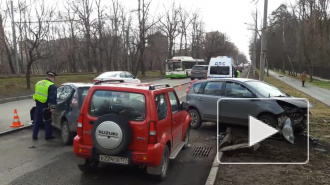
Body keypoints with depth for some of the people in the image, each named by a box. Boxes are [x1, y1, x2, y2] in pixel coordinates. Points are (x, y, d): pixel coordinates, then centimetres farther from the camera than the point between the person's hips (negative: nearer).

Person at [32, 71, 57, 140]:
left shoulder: (38, 83, 12)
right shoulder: (52, 86, -13)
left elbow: (37, 94, 20)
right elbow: (53, 98, -21)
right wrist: (53, 107, -23)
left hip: (38, 104, 7)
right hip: (45, 106, -7)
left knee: (36, 121, 16)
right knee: (47, 121, 6)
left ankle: (34, 135, 24)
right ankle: (48, 136, 14)